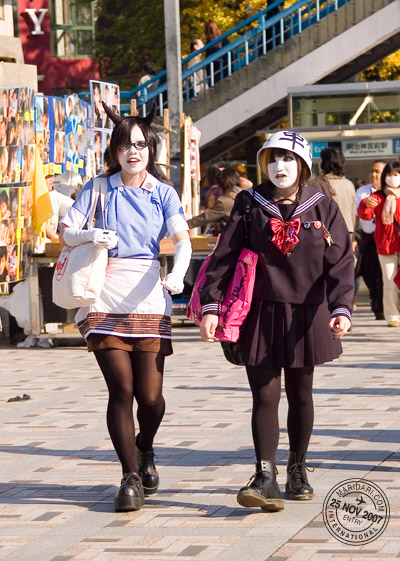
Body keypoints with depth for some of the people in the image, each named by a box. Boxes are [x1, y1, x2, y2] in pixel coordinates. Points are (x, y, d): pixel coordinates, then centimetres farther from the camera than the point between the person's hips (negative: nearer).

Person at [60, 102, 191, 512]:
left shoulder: (163, 193, 7)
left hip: (147, 298, 1)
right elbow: (67, 232, 3)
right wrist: (91, 236, -19)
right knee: (121, 389, -8)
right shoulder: (99, 189, 6)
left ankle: (145, 451, 30)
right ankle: (131, 476, 5)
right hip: (104, 300, -1)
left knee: (150, 394, -3)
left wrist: (177, 274, -25)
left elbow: (182, 239, -5)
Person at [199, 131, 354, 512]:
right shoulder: (250, 206, 0)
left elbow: (340, 263, -5)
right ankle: (266, 477, -12)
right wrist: (211, 306, -11)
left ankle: (297, 472, 25)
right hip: (261, 315, -1)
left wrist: (341, 309, -19)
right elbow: (223, 258, -2)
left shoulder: (323, 208, 1)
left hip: (305, 316, 1)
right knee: (265, 395, -8)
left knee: (300, 395, 11)